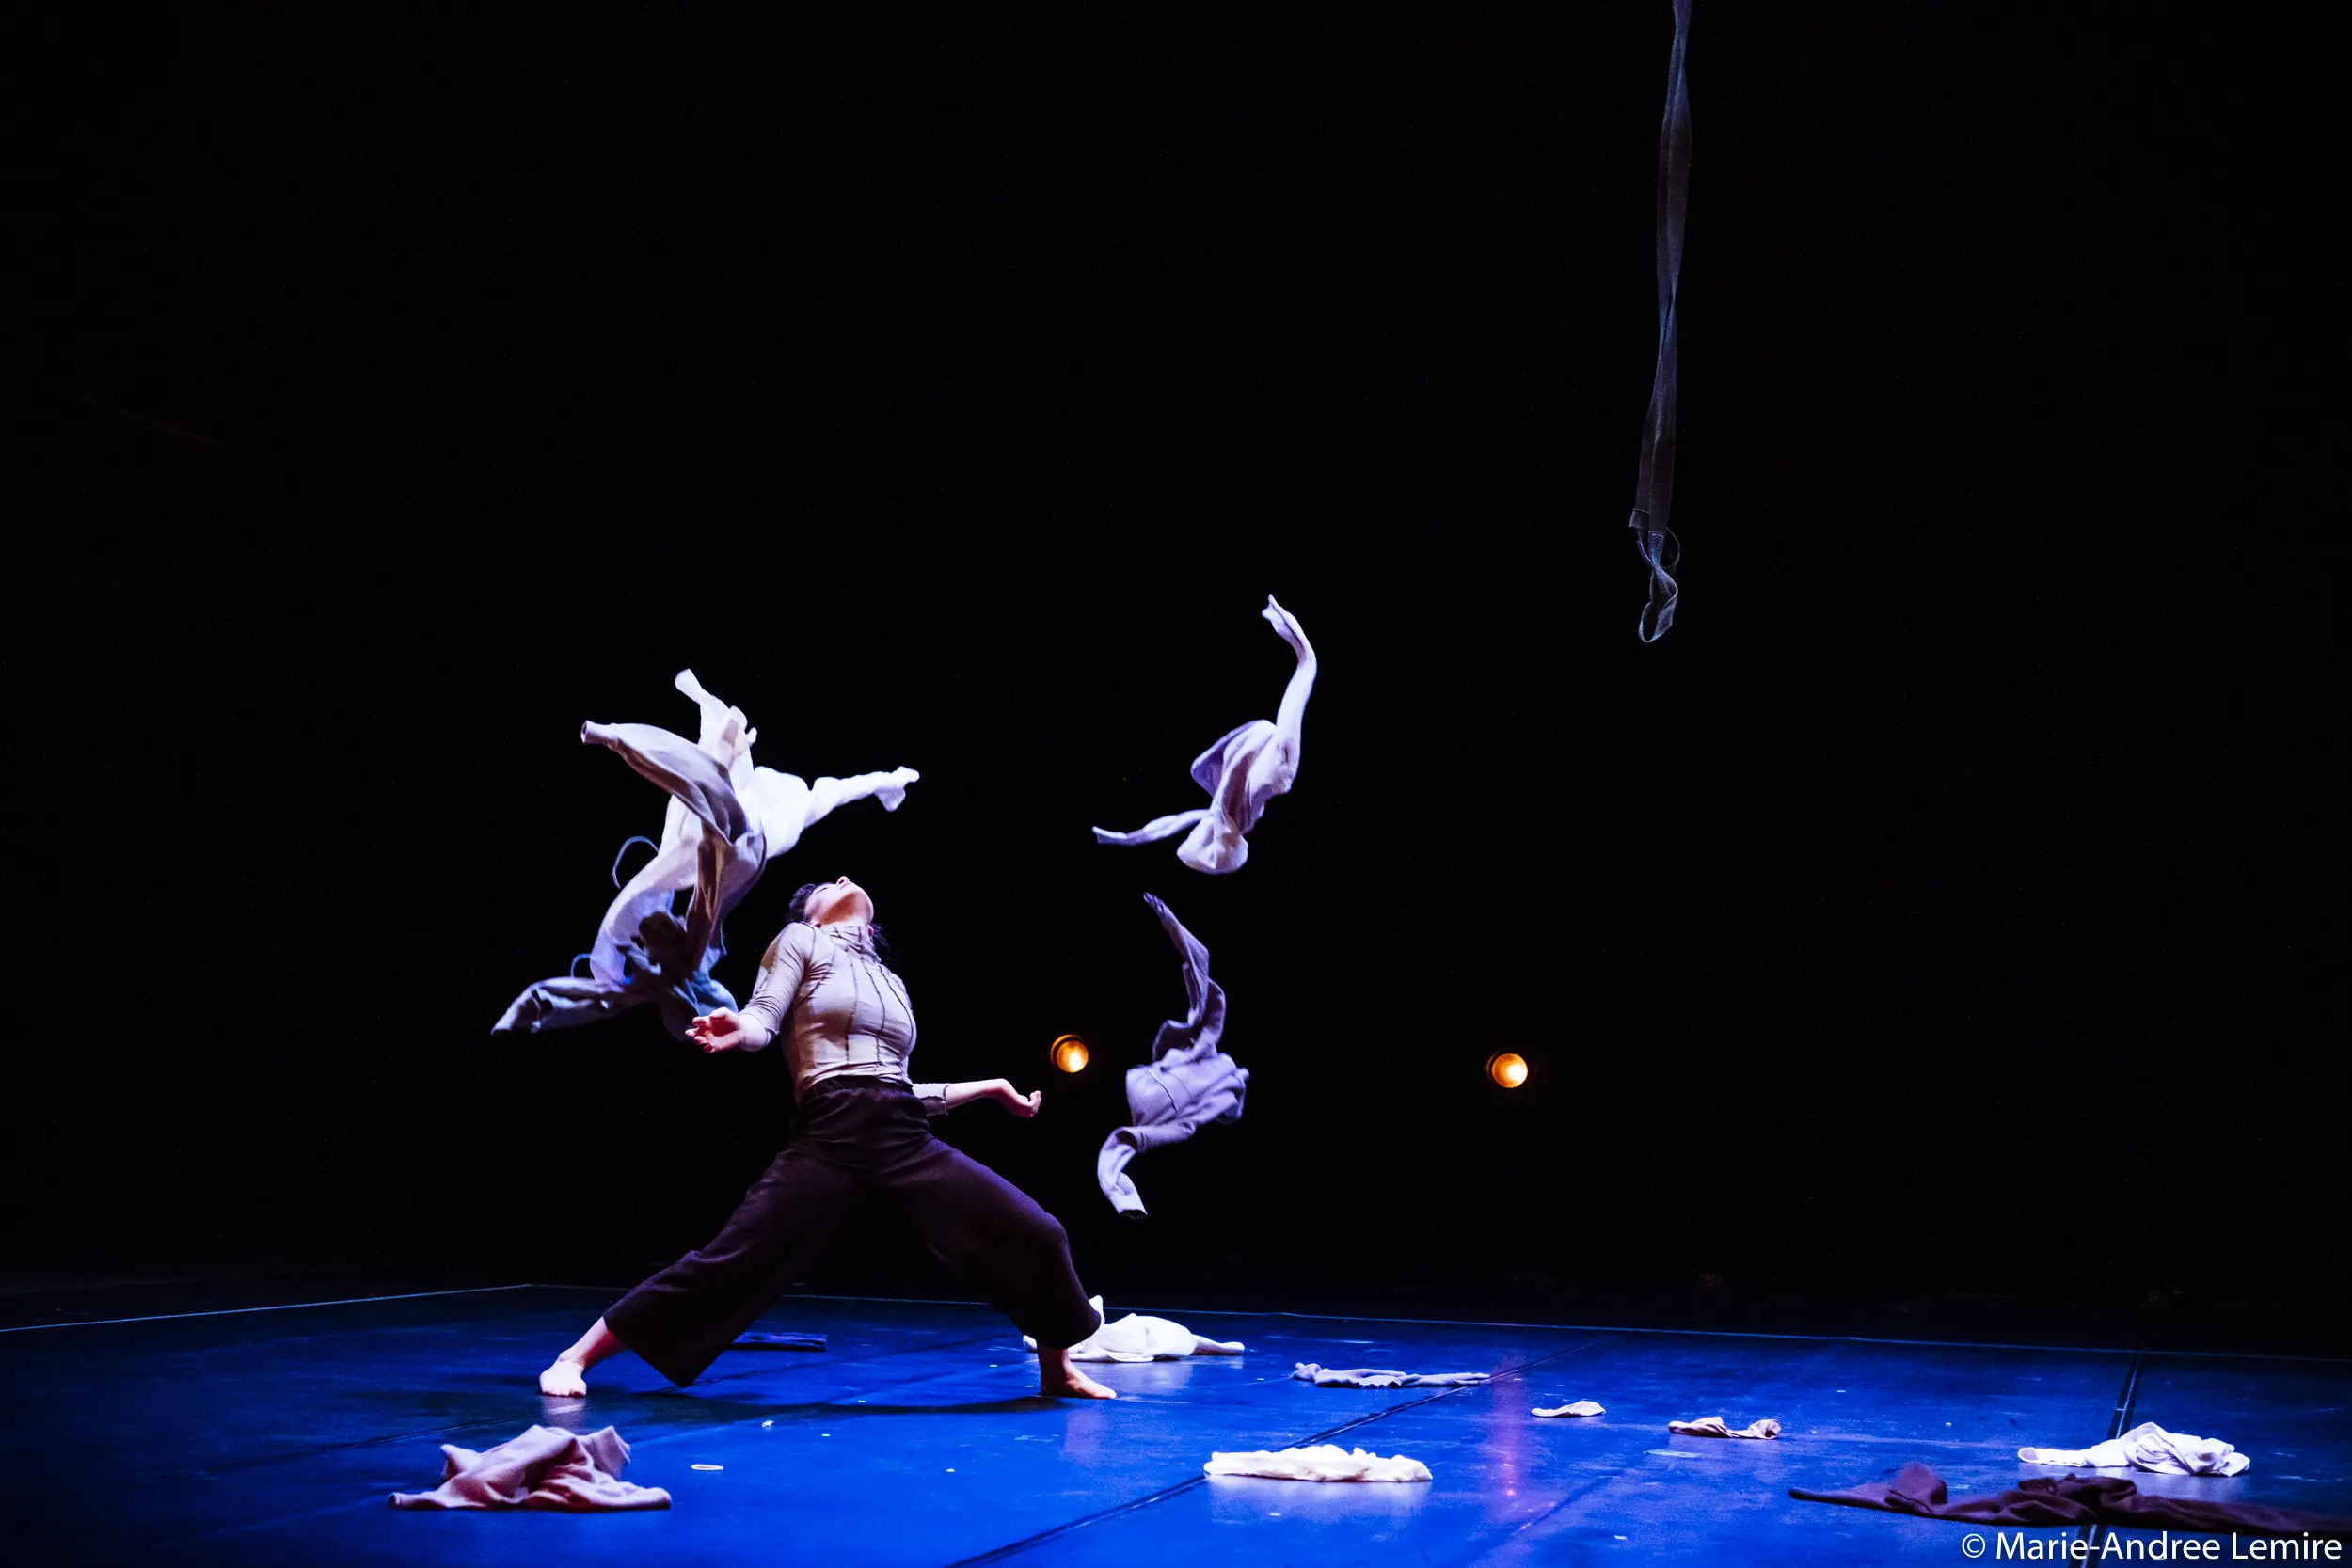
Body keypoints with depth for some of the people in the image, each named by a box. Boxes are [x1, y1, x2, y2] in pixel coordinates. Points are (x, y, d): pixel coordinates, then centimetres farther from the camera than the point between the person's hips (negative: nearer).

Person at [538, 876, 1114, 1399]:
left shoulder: (891, 982, 27)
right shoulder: (801, 941, 13)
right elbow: (762, 1018, 1)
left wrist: (990, 1087, 31)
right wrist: (733, 1030, -24)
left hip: (907, 1141, 5)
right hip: (829, 1138, -5)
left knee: (1035, 1234, -3)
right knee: (731, 1263, -11)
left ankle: (1056, 1369, 18)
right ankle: (576, 1356, 1)